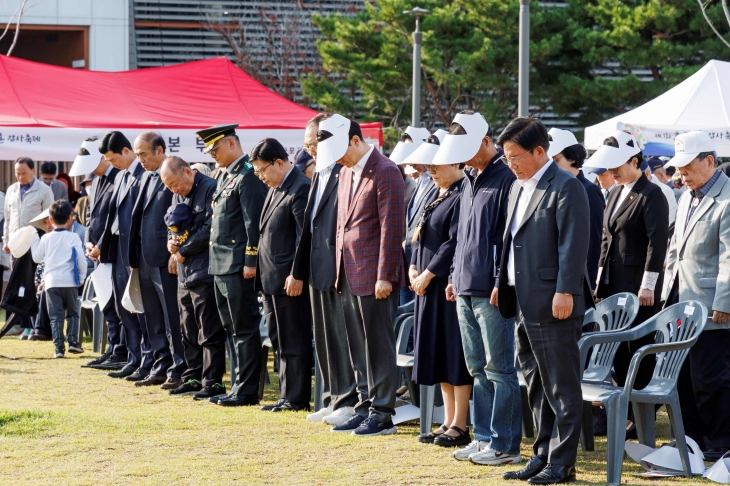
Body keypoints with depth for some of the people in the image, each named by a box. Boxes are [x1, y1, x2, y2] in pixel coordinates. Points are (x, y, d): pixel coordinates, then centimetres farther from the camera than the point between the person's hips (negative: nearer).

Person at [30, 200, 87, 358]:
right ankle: (73, 341, 3)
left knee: (56, 316, 2)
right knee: (72, 313, 14)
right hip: (70, 281, -1)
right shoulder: (73, 238, -2)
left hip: (51, 281, 1)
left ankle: (59, 347, -3)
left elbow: (37, 257, 12)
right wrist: (81, 277, 11)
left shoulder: (46, 238, 3)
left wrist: (34, 239, 23)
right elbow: (81, 260, -4)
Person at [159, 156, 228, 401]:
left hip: (205, 271, -9)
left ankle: (213, 381, -3)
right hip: (185, 272, 9)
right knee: (188, 330, 13)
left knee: (209, 331, -5)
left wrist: (184, 251, -9)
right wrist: (172, 241, 1)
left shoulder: (210, 189, -11)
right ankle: (193, 378, 20)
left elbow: (210, 229, -17)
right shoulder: (179, 196, 15)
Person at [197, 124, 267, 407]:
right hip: (220, 266, 10)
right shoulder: (224, 176, 17)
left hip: (238, 266, -10)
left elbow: (255, 222, -17)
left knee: (244, 329, -5)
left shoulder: (248, 176, -12)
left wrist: (250, 262, -19)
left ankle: (247, 391, -2)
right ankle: (238, 386, 18)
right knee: (232, 329, 13)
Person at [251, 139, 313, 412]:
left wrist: (296, 275, -21)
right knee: (279, 342, 14)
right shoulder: (275, 189, 16)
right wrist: (260, 268, 14)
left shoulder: (301, 189, -14)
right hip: (271, 278, 10)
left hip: (290, 280, -10)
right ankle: (287, 395, 20)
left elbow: (304, 237, -18)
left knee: (294, 342, -3)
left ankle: (296, 398, 2)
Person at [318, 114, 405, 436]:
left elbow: (392, 228, -16)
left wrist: (384, 276, -18)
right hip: (349, 276, 9)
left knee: (378, 347, -2)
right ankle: (365, 408, 20)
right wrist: (340, 269, 14)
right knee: (359, 349, 12)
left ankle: (382, 415, 3)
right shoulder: (346, 172, 14)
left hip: (374, 277, -8)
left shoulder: (385, 173, -12)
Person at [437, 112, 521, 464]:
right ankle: (484, 438, 19)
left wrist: (503, 284, -18)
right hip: (466, 290, 9)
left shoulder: (507, 178, -12)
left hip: (492, 292, -9)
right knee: (478, 369, 13)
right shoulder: (471, 181, 17)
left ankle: (505, 445, 0)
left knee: (499, 369, -4)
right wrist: (456, 276, 18)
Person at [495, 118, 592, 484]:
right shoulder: (518, 187, 17)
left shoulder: (566, 188, -12)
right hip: (524, 303, 10)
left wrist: (565, 292, -21)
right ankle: (543, 456, 23)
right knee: (537, 386, 15)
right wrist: (503, 283, 17)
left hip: (552, 305, -10)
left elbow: (574, 243, -17)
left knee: (561, 387, -3)